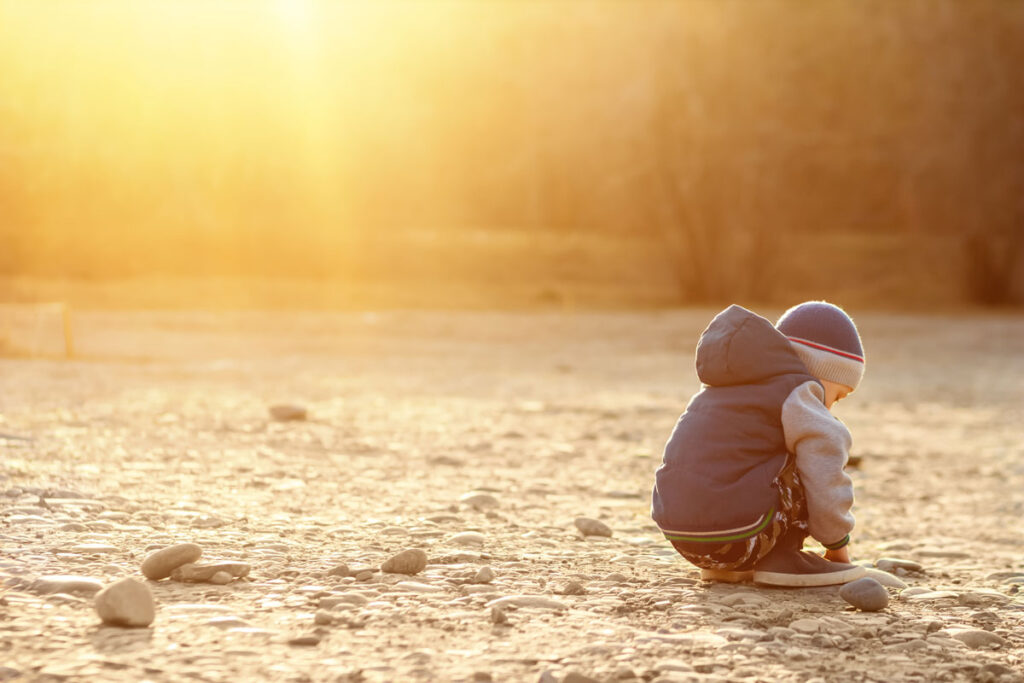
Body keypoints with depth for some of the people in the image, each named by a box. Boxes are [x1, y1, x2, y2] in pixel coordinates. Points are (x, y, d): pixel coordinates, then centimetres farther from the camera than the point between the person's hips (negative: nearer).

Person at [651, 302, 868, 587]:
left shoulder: (731, 386, 27)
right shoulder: (797, 392, 0)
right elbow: (824, 473, -9)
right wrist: (837, 539, 7)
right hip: (738, 537, -9)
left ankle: (722, 565, 16)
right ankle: (781, 558, -4)